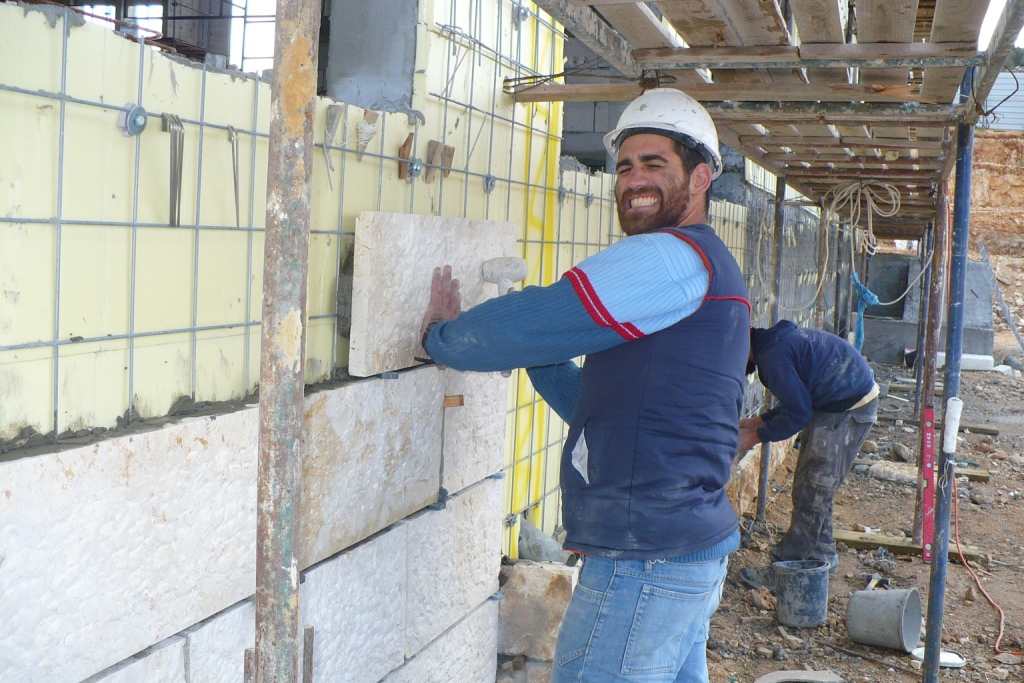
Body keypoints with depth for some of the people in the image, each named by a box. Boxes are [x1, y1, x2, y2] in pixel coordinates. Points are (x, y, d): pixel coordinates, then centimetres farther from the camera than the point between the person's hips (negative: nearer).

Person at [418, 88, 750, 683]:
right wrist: (535, 354, 9)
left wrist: (441, 336, -3)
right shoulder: (705, 270, 20)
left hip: (647, 562, -11)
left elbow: (536, 323, -20)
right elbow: (600, 406, 21)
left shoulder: (673, 256, -14)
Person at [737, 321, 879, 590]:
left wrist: (757, 436, -9)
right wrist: (760, 421, 13)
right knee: (813, 488, 16)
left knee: (812, 492, -5)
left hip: (848, 410, -10)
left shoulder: (773, 355, -22)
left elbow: (798, 413, -20)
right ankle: (821, 557, 27)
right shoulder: (775, 339, 10)